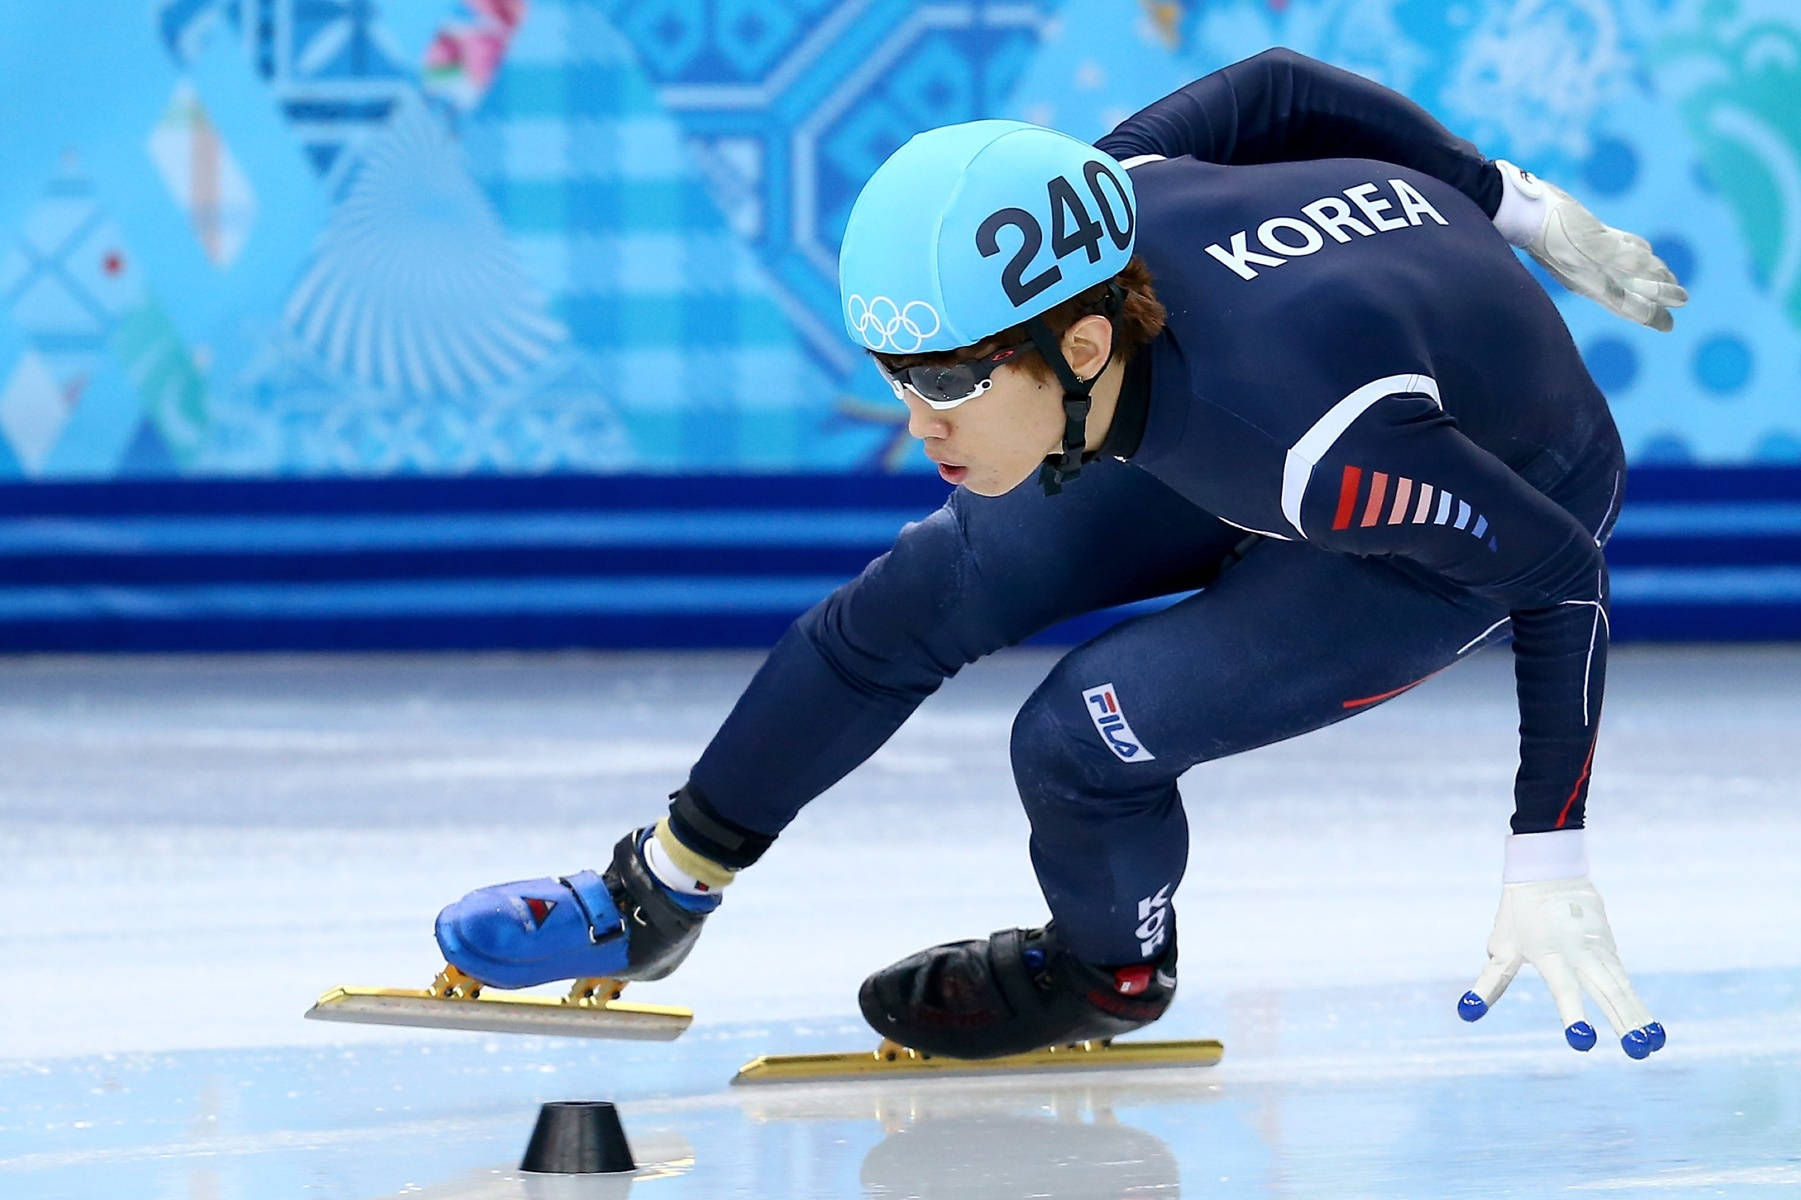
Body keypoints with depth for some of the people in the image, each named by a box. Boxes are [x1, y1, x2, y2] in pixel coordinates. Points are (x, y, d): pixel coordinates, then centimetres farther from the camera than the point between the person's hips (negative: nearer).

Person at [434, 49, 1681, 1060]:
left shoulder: (1315, 441, -43)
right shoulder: (1097, 206, -26)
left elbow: (1564, 576, -32)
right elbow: (1275, 88, -8)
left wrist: (1550, 862, -25)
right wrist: (1512, 204, 6)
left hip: (1497, 495, -6)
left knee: (1085, 734, -20)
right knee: (935, 583, 6)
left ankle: (1109, 972, 14)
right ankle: (657, 895, 25)